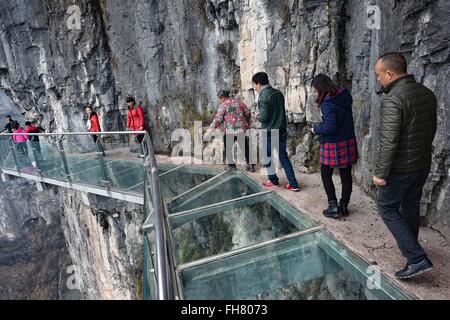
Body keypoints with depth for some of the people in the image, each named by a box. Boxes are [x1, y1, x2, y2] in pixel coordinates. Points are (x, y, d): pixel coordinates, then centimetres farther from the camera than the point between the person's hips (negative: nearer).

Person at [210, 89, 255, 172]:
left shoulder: (223, 105, -4)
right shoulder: (238, 102, 11)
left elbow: (218, 118, -13)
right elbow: (248, 113, 13)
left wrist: (212, 127, -3)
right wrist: (246, 123, 27)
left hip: (229, 131, -5)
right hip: (242, 129, 5)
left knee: (227, 148, 13)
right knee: (245, 148, 13)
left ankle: (231, 165, 14)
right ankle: (250, 165, 13)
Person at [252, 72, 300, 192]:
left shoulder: (264, 96, -17)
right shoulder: (278, 93, 6)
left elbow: (264, 117, -21)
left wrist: (258, 116, 1)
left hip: (269, 133, -7)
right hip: (281, 131, 7)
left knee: (267, 157, 13)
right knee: (283, 157, 11)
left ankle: (273, 180, 26)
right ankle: (293, 184, 11)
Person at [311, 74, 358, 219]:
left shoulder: (328, 104, -20)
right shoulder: (345, 94, 3)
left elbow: (330, 126, -25)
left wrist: (316, 129, -9)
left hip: (333, 146, -7)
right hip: (349, 142, 7)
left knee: (326, 174, 10)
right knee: (346, 175, 13)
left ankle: (333, 206, 10)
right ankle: (343, 206, 25)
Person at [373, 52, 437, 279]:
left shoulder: (392, 100, -23)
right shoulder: (427, 93, 4)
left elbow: (389, 142, -26)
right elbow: (432, 128, 14)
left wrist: (380, 173, -18)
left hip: (400, 168, -8)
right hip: (423, 165, 8)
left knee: (388, 209, 6)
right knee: (411, 207, 21)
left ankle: (417, 259, 5)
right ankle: (410, 247, 39)